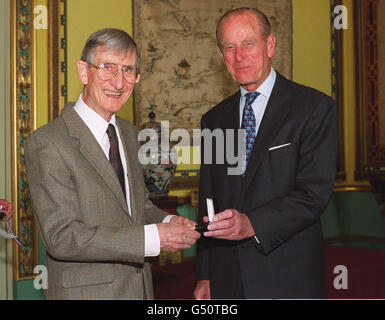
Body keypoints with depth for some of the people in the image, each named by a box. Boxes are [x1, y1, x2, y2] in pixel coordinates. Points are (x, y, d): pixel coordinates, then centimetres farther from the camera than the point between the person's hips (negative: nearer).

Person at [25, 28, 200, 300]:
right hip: (85, 290, -6)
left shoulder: (129, 134, 7)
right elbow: (61, 237, -22)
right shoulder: (46, 144, -17)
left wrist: (167, 222, -7)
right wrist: (152, 238, -25)